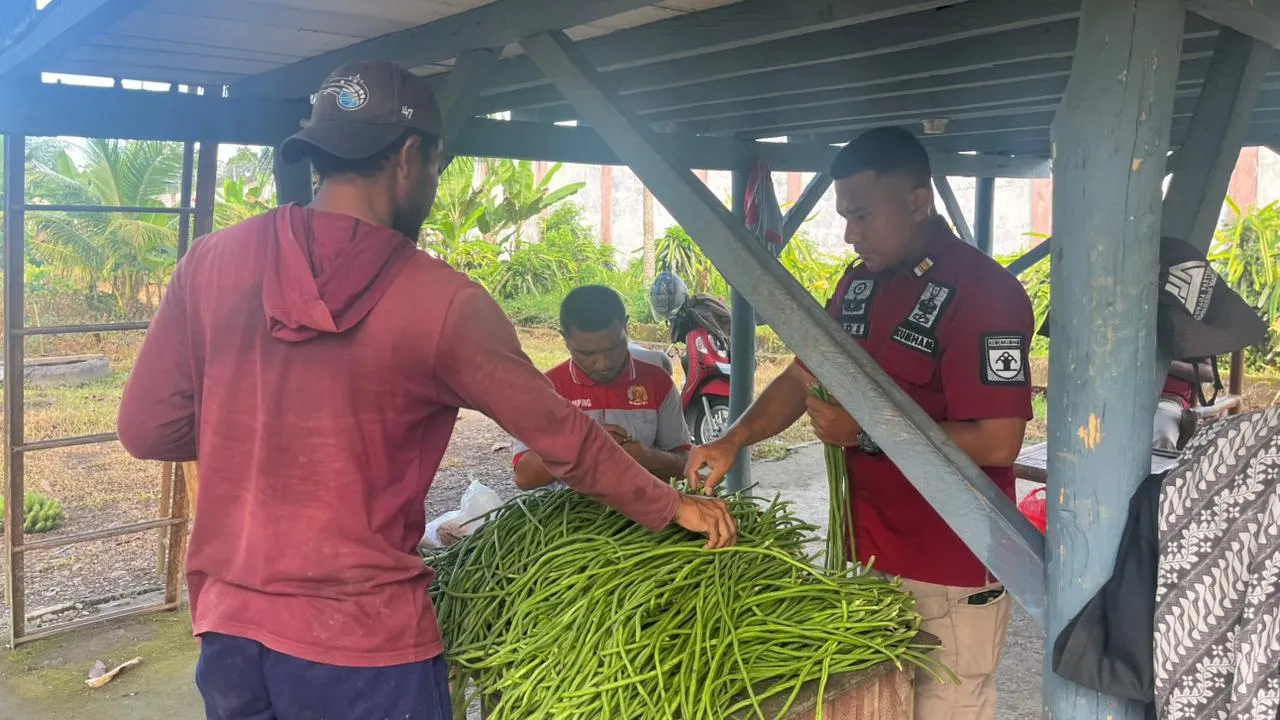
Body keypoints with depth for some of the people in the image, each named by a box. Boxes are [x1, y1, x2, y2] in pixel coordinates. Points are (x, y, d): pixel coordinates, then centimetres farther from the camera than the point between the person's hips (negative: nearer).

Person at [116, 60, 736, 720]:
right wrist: (670, 508, 10)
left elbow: (147, 431, 0)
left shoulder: (212, 261, -5)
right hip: (361, 642, -4)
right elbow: (564, 440, -5)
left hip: (227, 623, 4)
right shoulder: (442, 302, -14)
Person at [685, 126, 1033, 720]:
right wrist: (733, 441, -4)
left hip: (951, 574, -7)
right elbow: (804, 375, 12)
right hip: (868, 553, 8)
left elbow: (997, 442, -22)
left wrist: (865, 431, -20)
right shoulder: (858, 283, 7)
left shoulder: (984, 293, -18)